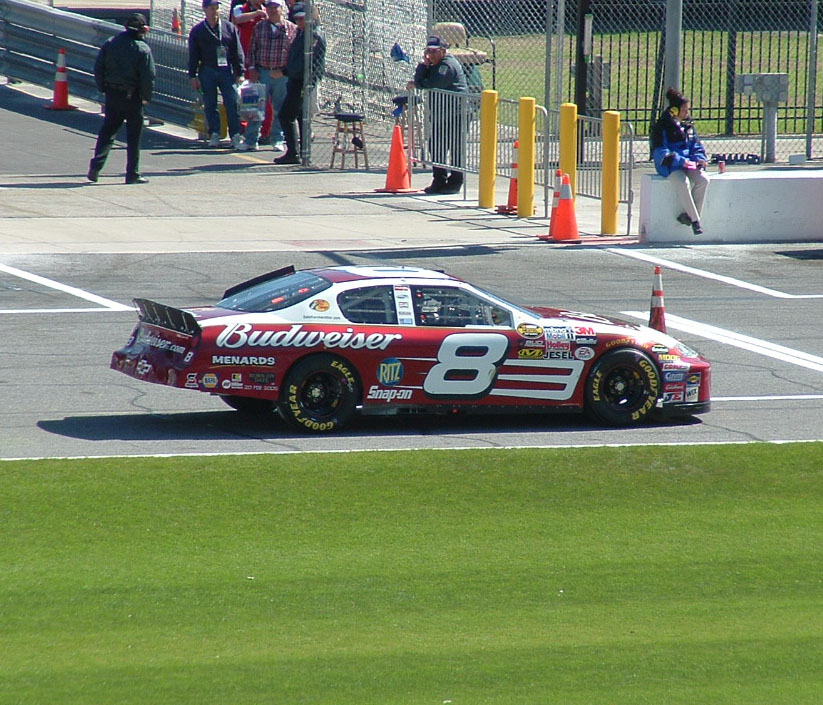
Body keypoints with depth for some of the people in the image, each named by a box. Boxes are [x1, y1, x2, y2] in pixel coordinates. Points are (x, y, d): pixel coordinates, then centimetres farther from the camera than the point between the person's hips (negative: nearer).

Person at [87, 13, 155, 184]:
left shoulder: (110, 44, 2)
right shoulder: (143, 49, -11)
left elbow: (98, 69, 3)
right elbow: (148, 76, -13)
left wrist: (103, 89, 11)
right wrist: (146, 97, -1)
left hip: (112, 95, 4)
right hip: (132, 97, -4)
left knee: (107, 132, 14)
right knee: (134, 136, 4)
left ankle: (96, 166, 2)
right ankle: (132, 174, 5)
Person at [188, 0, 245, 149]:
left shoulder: (229, 28, 8)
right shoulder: (197, 31, 6)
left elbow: (237, 52, 10)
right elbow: (193, 56, 8)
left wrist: (239, 73, 4)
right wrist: (193, 76, 2)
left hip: (226, 71, 0)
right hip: (207, 71, 0)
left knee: (232, 103, -7)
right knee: (210, 105, 4)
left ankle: (235, 135, -4)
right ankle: (214, 135, 11)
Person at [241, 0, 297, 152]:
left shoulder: (291, 28, 4)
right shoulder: (259, 28, 9)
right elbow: (252, 49, 10)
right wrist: (252, 68, -1)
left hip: (282, 75, -1)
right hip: (261, 72, 1)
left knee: (280, 109, 5)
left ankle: (278, 140, 14)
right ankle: (251, 140, 3)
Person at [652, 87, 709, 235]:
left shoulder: (688, 125, 15)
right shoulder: (663, 126, -5)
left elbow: (696, 146, 19)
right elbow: (660, 152, -13)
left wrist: (699, 159, -4)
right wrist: (681, 161, -24)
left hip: (687, 164, 6)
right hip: (669, 166, -6)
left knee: (703, 180, -22)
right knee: (683, 182, -34)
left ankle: (688, 214, -16)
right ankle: (695, 220, -29)